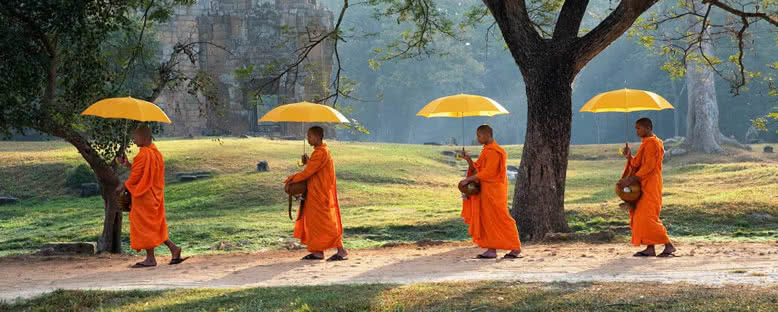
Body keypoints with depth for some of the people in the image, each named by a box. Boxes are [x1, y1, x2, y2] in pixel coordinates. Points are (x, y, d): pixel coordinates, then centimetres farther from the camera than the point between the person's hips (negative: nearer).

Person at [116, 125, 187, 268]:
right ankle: (174, 248, 10)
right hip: (154, 195, 9)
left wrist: (123, 186, -4)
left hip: (144, 196, -9)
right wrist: (127, 164, 11)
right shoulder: (155, 152, 10)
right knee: (155, 226, 16)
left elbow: (135, 176, -18)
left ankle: (150, 258, 3)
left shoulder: (143, 154, -19)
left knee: (144, 225, -1)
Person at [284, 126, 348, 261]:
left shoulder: (320, 153, -18)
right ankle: (318, 252, 13)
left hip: (320, 194, -10)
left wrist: (291, 179, -10)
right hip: (316, 193, 10)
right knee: (314, 221, 11)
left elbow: (308, 172, -20)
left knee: (326, 222, -8)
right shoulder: (322, 151, 14)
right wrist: (308, 162, 2)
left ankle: (341, 250, -6)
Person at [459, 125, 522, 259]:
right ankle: (491, 250, 5)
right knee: (487, 219, 6)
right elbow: (477, 170, 14)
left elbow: (487, 173, -21)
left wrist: (468, 179, -20)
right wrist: (469, 160, -3)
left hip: (494, 191, -10)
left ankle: (515, 248, 0)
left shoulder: (494, 152, -16)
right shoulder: (486, 150, 15)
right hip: (486, 191, 10)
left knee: (500, 219, -6)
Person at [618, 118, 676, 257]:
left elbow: (648, 166, -21)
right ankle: (650, 248, 7)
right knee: (641, 217, 7)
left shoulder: (652, 143, -13)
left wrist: (630, 180, -24)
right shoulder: (646, 143, 18)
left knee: (648, 217, -13)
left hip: (650, 187, -10)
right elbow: (638, 164, 17)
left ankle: (668, 245, -9)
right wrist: (629, 157, -2)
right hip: (644, 186, 10)